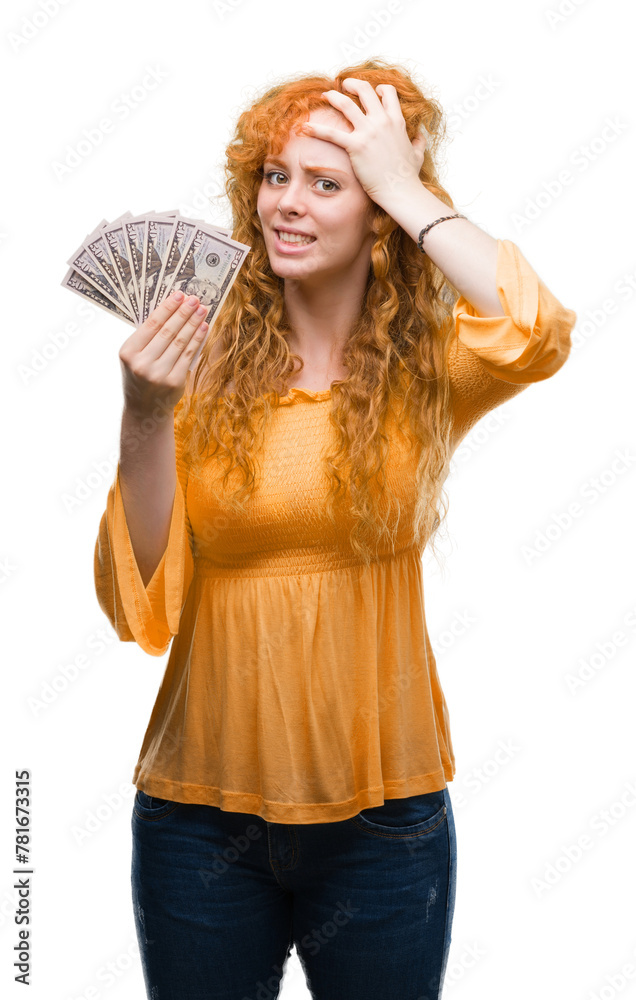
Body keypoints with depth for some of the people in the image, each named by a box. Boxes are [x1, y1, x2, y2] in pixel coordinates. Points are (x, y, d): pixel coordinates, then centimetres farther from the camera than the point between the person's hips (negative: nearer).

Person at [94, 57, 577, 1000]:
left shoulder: (427, 368, -6)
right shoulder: (205, 368, -6)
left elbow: (538, 335, -30)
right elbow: (142, 610, -9)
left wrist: (404, 181, -18)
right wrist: (144, 420, -22)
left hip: (382, 816, 0)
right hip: (201, 809, 1)